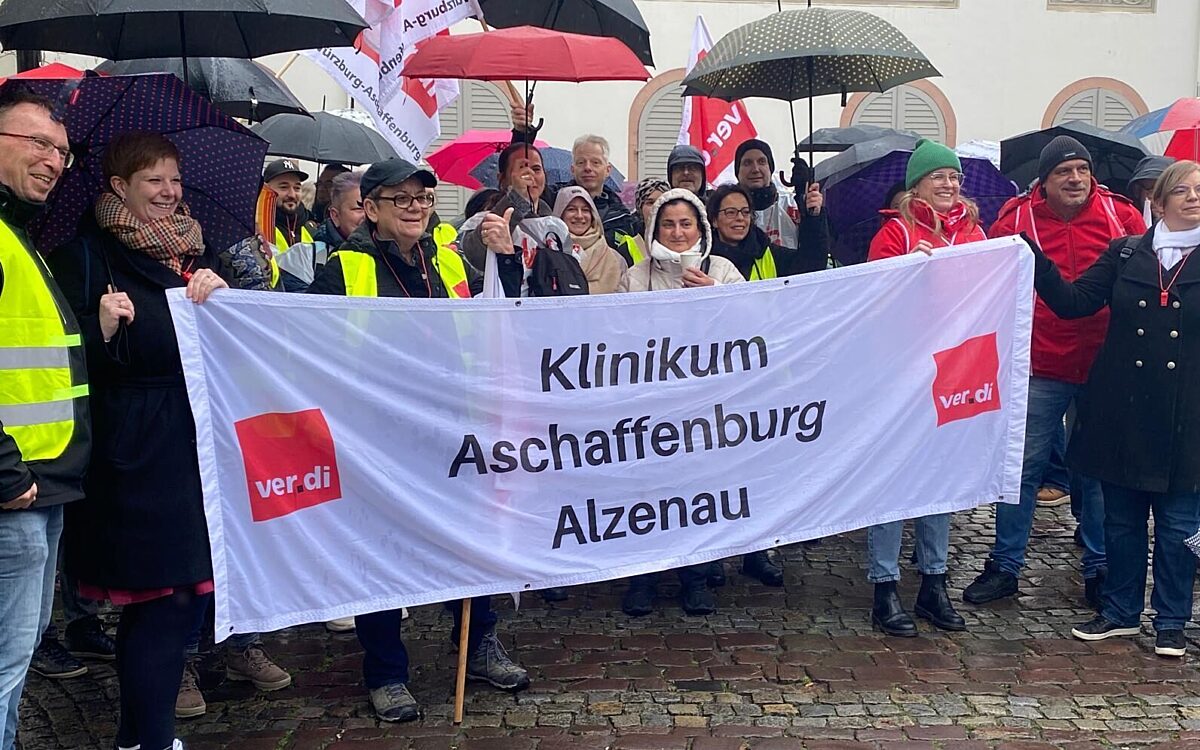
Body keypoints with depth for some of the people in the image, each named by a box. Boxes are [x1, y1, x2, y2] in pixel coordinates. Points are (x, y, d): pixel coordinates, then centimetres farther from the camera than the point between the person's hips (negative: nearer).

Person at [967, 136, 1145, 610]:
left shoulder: (1120, 215, 3)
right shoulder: (1017, 219, -1)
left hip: (1106, 366, 1)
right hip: (1040, 367, -1)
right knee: (1024, 466, 4)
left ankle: (1098, 569, 25)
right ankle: (1005, 566, 16)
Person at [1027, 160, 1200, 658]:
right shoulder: (1125, 253, 6)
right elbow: (1073, 301, -1)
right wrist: (1036, 258, -11)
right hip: (1121, 410, 2)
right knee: (1122, 518, 11)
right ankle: (1121, 612, 26)